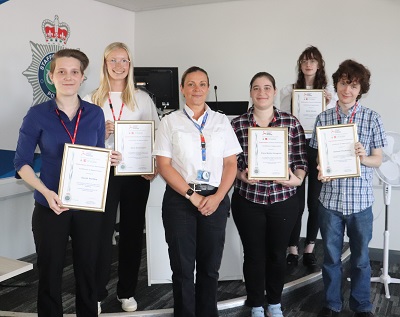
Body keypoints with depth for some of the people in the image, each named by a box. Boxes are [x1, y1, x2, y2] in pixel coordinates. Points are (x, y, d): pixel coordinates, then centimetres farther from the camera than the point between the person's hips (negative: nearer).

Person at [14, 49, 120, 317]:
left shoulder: (95, 114, 1)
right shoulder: (38, 114, -6)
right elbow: (22, 163, -4)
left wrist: (110, 159, -11)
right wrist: (47, 192, -18)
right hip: (51, 207, -2)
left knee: (87, 271, 13)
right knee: (50, 273, 10)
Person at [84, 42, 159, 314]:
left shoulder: (142, 98, 7)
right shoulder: (93, 100, 4)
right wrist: (102, 134, -13)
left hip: (136, 173, 1)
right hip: (104, 173, -1)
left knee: (133, 232, 9)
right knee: (103, 232, -1)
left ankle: (127, 291, 24)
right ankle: (97, 293, 16)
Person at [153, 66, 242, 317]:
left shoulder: (222, 121, 8)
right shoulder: (170, 121, 2)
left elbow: (231, 163, 5)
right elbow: (164, 165, -4)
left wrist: (217, 197, -9)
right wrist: (192, 196, -10)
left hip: (215, 200, 2)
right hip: (179, 200, -1)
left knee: (210, 267, 10)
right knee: (182, 267, 7)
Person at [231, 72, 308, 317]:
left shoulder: (292, 123, -1)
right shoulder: (237, 124, -3)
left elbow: (302, 159, 3)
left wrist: (298, 178, -15)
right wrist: (241, 174, -17)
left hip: (284, 200, 1)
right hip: (248, 200, -1)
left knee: (277, 254, 15)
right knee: (254, 255, 10)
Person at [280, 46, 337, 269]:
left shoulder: (329, 91, 7)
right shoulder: (289, 90, 5)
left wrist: (328, 104, -9)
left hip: (320, 149, 1)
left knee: (315, 202, 6)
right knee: (296, 202, -1)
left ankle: (310, 251, 20)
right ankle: (293, 251, 14)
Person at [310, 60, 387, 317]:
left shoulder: (372, 118, -4)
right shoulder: (323, 118, 0)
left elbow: (378, 159, -1)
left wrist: (363, 158, -22)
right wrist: (320, 170, -15)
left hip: (360, 200, -1)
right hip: (330, 198, 1)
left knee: (360, 258, 13)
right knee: (331, 256, 14)